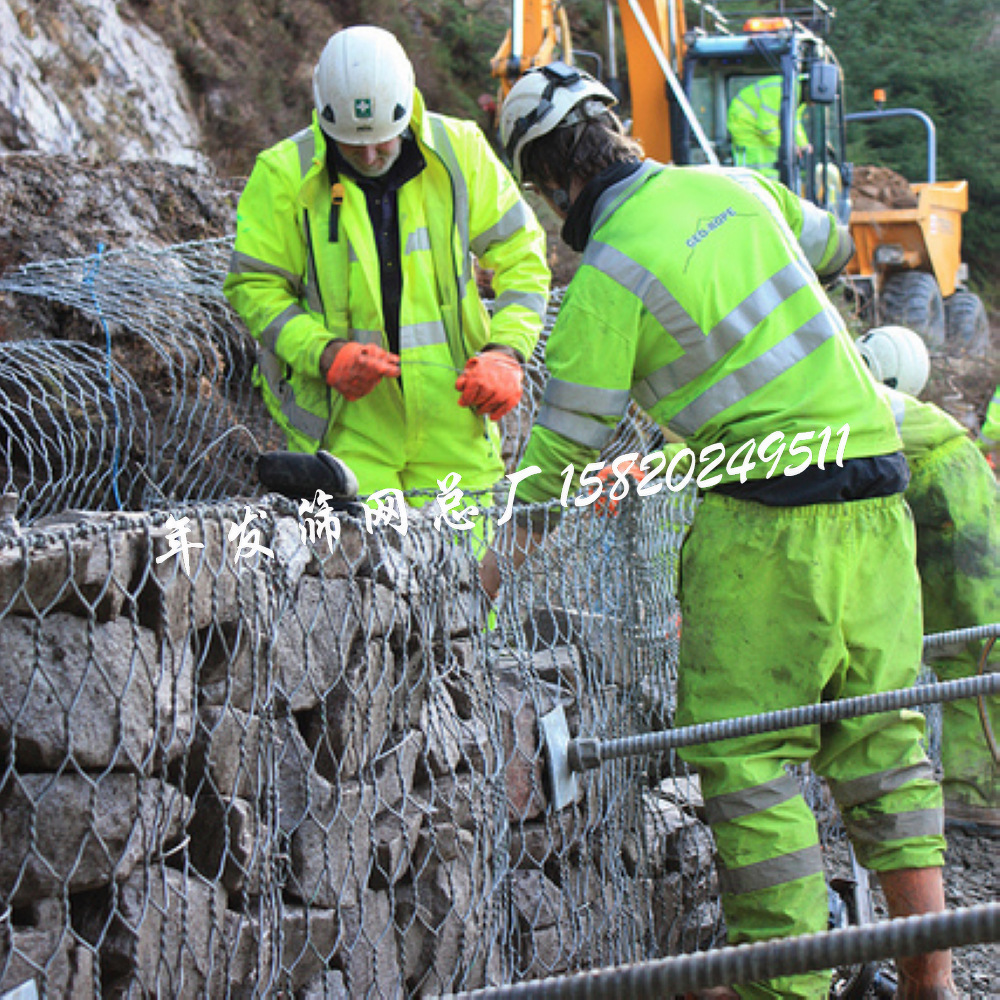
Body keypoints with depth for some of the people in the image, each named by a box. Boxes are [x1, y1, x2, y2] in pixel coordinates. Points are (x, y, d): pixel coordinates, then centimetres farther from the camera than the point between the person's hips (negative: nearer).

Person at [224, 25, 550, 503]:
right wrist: (326, 353, -18)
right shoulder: (284, 173, -6)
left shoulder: (460, 151, 0)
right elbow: (254, 288, -1)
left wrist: (505, 352, -8)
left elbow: (521, 257, 7)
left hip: (449, 413, 2)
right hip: (344, 423, -2)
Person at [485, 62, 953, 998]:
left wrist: (510, 537, 10)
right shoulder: (736, 187, 9)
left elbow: (568, 435, -5)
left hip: (768, 513, -7)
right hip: (876, 492, 7)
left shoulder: (609, 277, -10)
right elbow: (832, 244, 30)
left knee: (746, 750, 1)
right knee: (879, 731, 12)